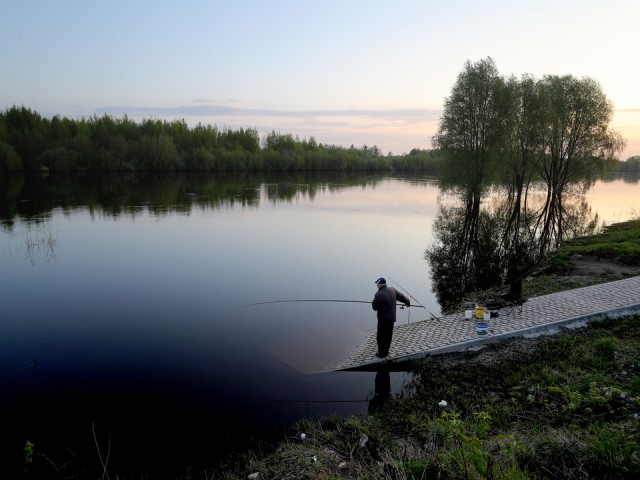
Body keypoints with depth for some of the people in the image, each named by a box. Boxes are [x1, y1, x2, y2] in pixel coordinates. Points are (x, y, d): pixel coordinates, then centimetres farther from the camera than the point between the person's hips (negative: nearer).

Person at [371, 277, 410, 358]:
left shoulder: (379, 294, -22)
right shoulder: (392, 290, -1)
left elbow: (375, 307, -13)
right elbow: (401, 296, 12)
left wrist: (374, 299, 4)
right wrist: (407, 302, 30)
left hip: (383, 319, -7)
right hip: (392, 318, 7)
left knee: (381, 337, 8)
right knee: (388, 336, 19)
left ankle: (382, 354, 16)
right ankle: (385, 352, 32)